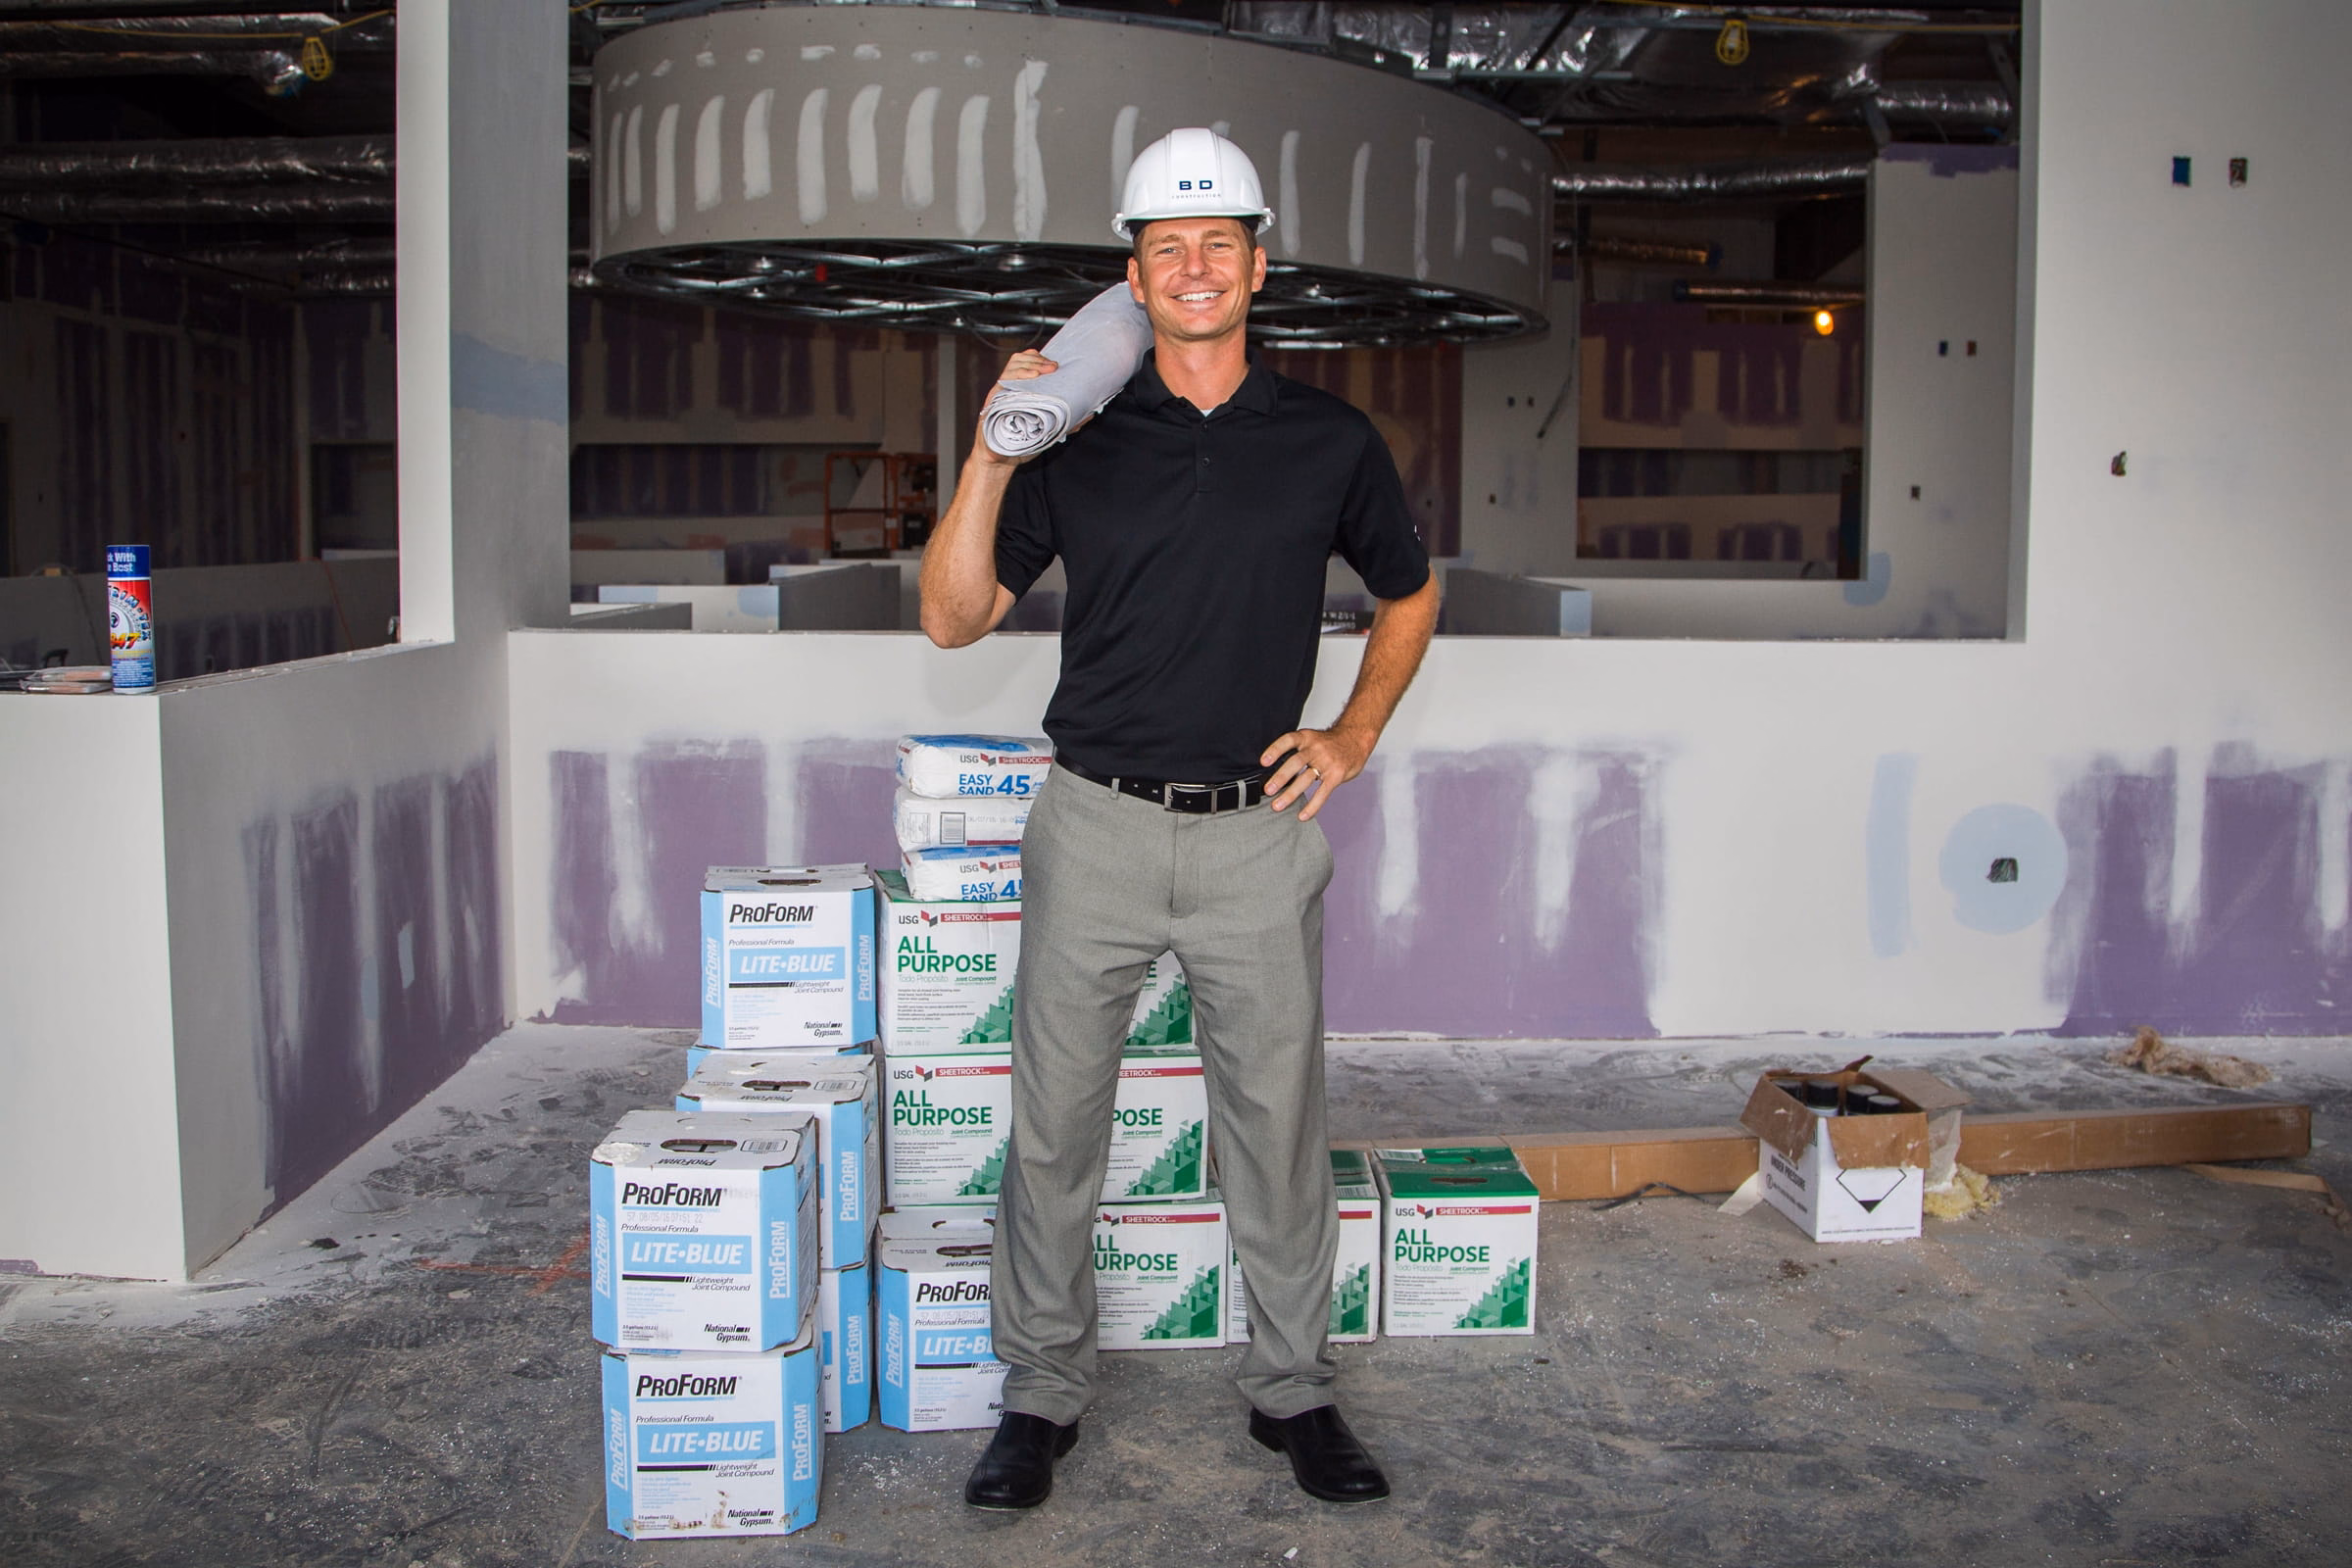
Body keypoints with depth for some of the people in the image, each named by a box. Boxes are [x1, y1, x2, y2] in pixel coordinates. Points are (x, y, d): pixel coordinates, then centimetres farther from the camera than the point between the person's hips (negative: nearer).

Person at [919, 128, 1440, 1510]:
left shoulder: (1333, 443, 3)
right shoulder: (1074, 439, 1)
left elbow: (1411, 594, 19)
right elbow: (954, 619, -2)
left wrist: (1354, 737, 7)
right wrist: (989, 460, -14)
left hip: (1260, 833, 0)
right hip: (1096, 827, 0)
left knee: (1279, 1123, 8)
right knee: (1055, 1125, 7)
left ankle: (1294, 1389, 26)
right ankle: (1043, 1395, 23)